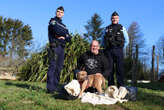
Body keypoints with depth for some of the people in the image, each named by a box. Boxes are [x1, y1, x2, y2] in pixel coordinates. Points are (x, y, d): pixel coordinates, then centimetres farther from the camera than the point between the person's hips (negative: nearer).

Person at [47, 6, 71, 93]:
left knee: (59, 67, 5)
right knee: (53, 66, -12)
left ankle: (55, 87, 11)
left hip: (62, 48, 7)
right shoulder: (53, 21, 5)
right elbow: (57, 30, -16)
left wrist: (64, 37, -5)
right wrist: (65, 33, 1)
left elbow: (69, 38, 15)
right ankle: (50, 88, -13)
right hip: (54, 46, -7)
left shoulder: (63, 25, 25)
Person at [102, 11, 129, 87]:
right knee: (110, 69, 2)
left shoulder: (122, 28, 12)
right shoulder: (107, 28, 13)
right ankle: (111, 86, 8)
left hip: (118, 51, -1)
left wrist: (121, 47, 7)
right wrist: (106, 47, 7)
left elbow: (127, 41, 14)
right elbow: (103, 41, 18)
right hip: (109, 51, 1)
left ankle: (121, 86, -1)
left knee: (120, 69, -4)